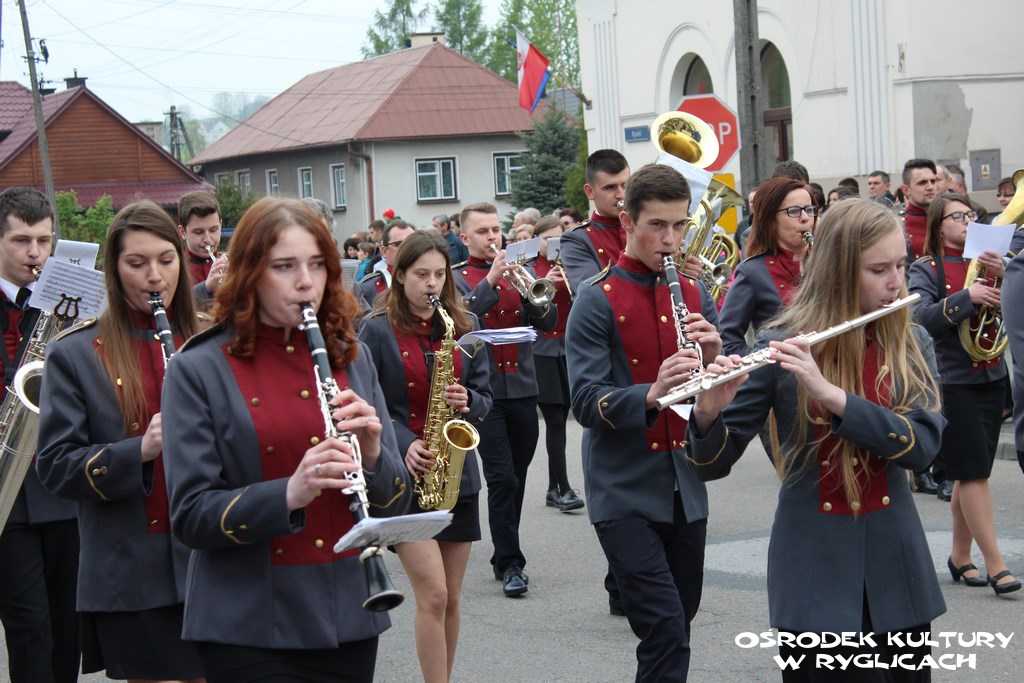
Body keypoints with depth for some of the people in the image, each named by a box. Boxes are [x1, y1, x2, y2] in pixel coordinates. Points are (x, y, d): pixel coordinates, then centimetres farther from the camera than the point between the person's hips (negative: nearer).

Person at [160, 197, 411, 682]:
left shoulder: (351, 358, 7)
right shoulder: (197, 370, -5)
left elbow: (395, 505, 8)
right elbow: (190, 517, -10)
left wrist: (371, 453, -13)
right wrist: (288, 493, -25)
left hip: (349, 619, 4)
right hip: (250, 630, -4)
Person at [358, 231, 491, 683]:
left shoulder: (465, 326, 7)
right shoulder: (377, 331, -4)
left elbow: (484, 396, 11)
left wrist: (467, 402, -11)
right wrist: (404, 445, -19)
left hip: (456, 473, 4)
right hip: (404, 475, -4)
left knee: (451, 599, 9)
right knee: (433, 595, -13)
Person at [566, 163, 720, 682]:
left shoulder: (695, 295, 8)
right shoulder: (598, 300, -8)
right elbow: (586, 403, -15)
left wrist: (713, 357, -12)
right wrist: (650, 394, -31)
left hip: (685, 487, 6)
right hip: (624, 492, -5)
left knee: (677, 628, 12)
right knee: (665, 629, -14)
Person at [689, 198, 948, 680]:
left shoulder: (911, 346, 1)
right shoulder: (781, 346, -7)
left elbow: (923, 444, -16)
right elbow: (712, 465, -8)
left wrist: (831, 393, -27)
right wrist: (708, 414, -30)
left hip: (894, 569, 3)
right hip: (815, 572, -3)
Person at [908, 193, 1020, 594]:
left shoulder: (986, 262, 11)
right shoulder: (927, 269, -3)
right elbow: (921, 317, -18)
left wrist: (1003, 276, -17)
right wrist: (966, 297, -27)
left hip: (991, 376, 5)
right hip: (951, 379, -5)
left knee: (969, 474, 11)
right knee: (973, 472, -8)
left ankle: (960, 556, 20)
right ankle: (995, 565, -8)